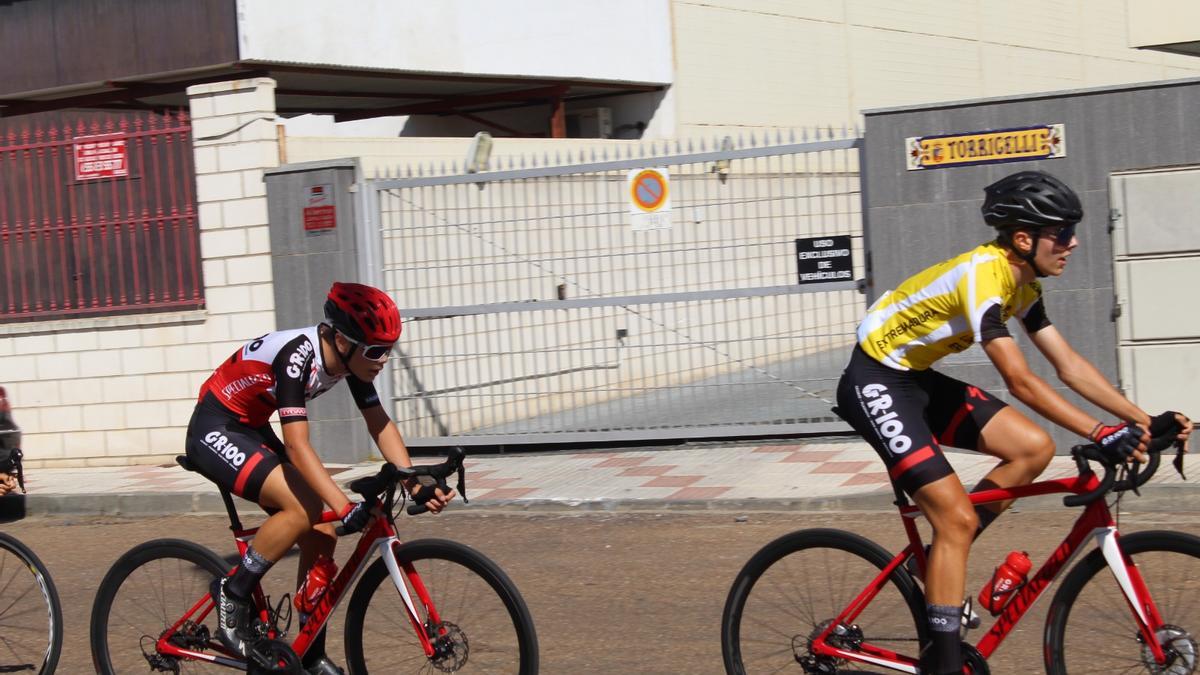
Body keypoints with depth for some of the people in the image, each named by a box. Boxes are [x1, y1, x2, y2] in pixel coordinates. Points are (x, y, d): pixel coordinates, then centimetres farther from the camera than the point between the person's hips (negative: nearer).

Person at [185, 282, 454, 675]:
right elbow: (297, 446, -36)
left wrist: (414, 483, -18)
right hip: (215, 432, -9)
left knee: (322, 536, 0)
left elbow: (379, 424, -5)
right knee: (304, 509, -27)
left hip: (252, 431, 9)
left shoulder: (348, 358, -7)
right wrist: (344, 506, -44)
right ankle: (232, 595, -9)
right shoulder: (298, 357, -31)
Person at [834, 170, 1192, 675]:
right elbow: (1020, 382, -31)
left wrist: (1146, 421, -6)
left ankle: (940, 560, 8)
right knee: (957, 518, -16)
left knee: (1034, 449, -3)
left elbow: (1069, 366, 3)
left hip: (917, 378, 9)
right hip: (876, 382, -9)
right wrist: (1101, 434, -36)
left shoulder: (1021, 284, 3)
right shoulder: (983, 275, -26)